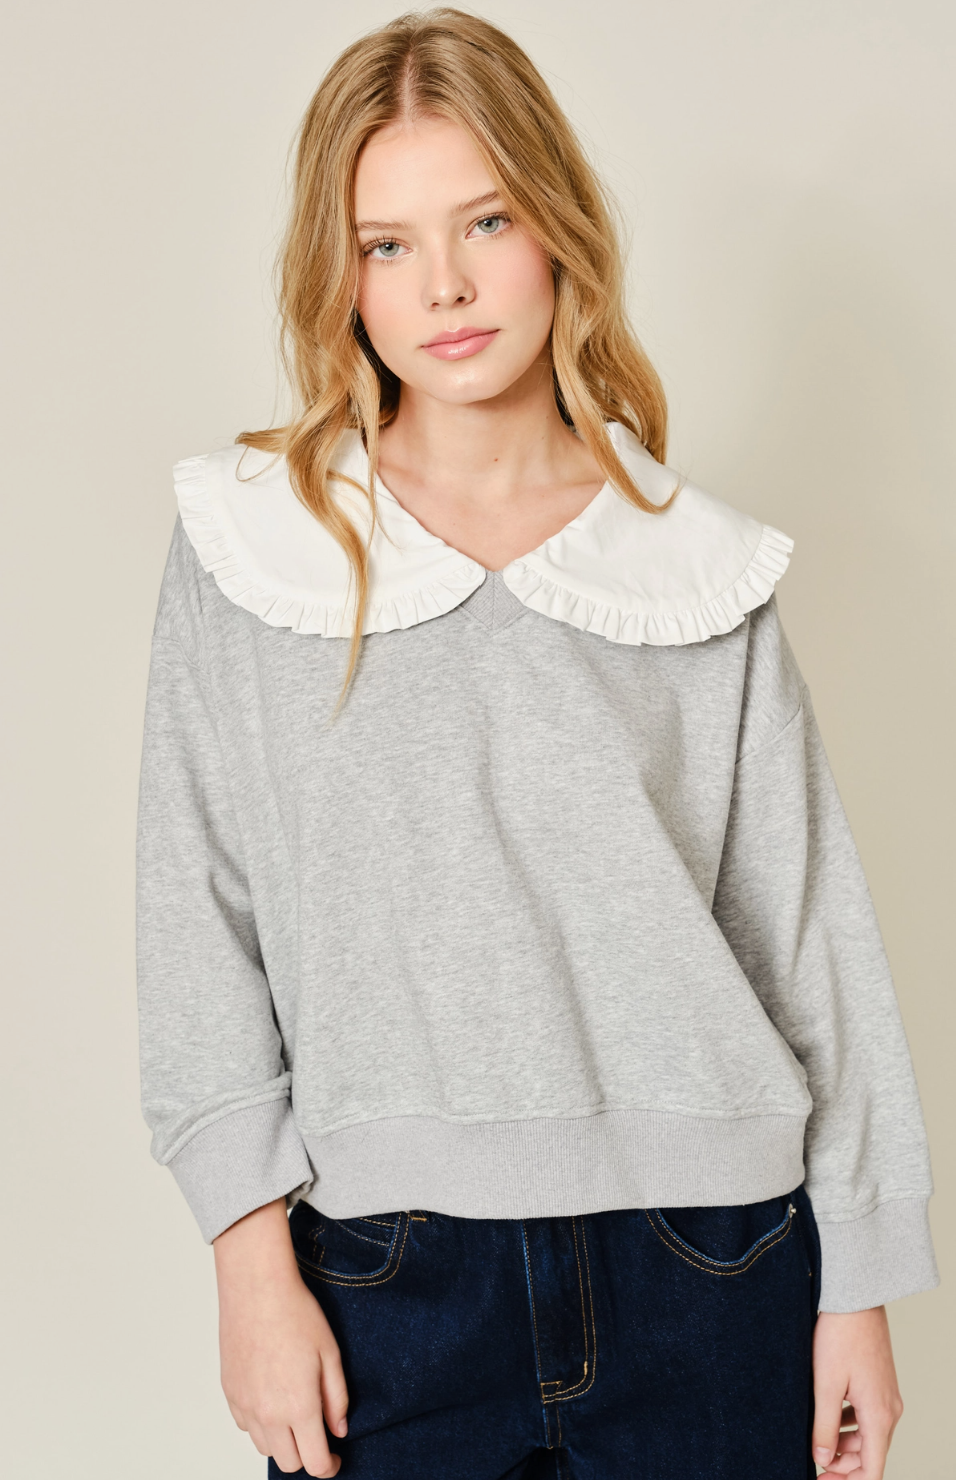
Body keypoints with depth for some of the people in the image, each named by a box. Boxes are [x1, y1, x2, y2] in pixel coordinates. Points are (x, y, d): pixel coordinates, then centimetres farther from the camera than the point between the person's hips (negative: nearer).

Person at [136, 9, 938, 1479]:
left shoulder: (705, 574, 2)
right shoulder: (248, 544, 0)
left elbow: (809, 934, 4)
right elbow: (198, 921, -1)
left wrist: (857, 1286, 4)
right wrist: (254, 1264, -6)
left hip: (704, 1270, 1)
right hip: (387, 1283, 0)